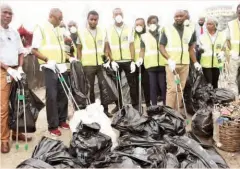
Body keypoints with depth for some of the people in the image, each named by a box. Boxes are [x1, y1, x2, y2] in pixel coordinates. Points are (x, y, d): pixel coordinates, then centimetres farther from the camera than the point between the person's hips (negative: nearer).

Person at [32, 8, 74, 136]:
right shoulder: (41, 28, -5)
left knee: (63, 95, 10)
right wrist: (47, 60, -22)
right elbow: (34, 50, -10)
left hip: (62, 67, 6)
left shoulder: (59, 30, 15)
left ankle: (62, 120, 23)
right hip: (49, 68, -6)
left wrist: (69, 58, 7)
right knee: (52, 96, -3)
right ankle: (53, 126, 6)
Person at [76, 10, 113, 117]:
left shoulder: (103, 31, 8)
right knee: (90, 88, 6)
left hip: (101, 64, 1)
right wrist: (80, 64, -2)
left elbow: (106, 47, 8)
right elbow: (79, 49, 5)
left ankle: (105, 110, 11)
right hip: (88, 65, -1)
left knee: (104, 87, 1)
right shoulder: (82, 32, 4)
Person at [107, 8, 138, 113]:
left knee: (132, 83, 4)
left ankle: (135, 104, 15)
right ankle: (118, 105, 20)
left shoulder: (128, 29, 5)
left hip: (128, 61, 0)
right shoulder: (109, 30, 4)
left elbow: (131, 46, 2)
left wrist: (133, 61, -6)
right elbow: (108, 47, 3)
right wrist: (112, 61, -7)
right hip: (115, 62, 1)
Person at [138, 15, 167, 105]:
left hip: (162, 63, 1)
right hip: (151, 64, 0)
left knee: (163, 85, 0)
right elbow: (142, 50, 6)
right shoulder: (144, 36, 13)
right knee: (153, 86, 1)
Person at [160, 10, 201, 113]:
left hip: (185, 64, 4)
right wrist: (169, 59, -18)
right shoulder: (167, 30, 0)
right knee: (172, 88, -11)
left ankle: (176, 110, 15)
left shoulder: (189, 31, 11)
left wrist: (195, 62, 12)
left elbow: (191, 49, 19)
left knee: (180, 88, 7)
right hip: (171, 64, -4)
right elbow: (161, 47, -4)